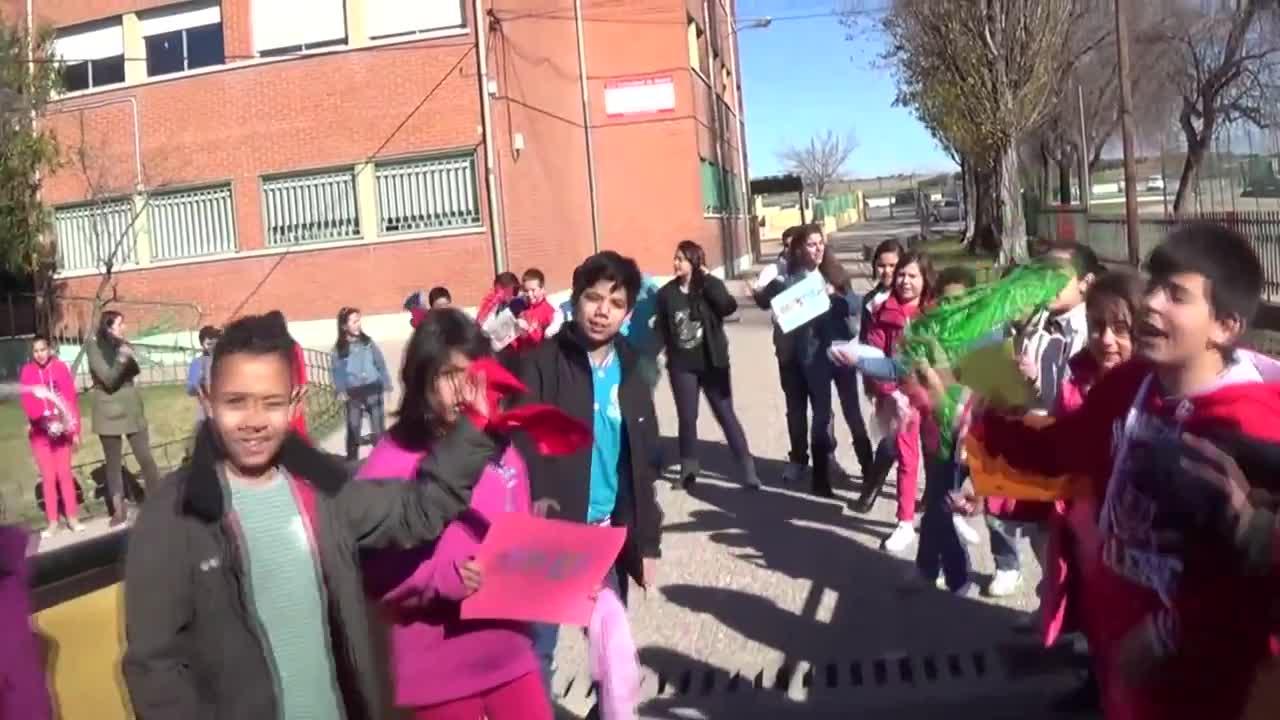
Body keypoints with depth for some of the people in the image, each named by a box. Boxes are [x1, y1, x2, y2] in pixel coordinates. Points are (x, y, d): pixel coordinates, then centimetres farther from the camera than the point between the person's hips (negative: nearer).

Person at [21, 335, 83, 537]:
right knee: (48, 476, 5)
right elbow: (27, 403, -8)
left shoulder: (60, 367, -4)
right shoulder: (27, 371, -3)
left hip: (61, 430, 0)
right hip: (39, 432, 0)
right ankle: (52, 522, 11)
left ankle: (72, 518, 14)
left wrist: (76, 430, -4)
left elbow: (72, 399, -3)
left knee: (64, 473, 6)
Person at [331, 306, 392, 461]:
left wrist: (386, 384, -2)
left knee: (378, 427, 6)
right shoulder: (339, 349, -2)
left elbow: (380, 364, 3)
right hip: (354, 394, -1)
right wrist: (341, 390, -16)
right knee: (353, 428, 4)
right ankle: (351, 460, 17)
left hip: (373, 390, 1)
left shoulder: (368, 342, 1)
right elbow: (336, 371, -3)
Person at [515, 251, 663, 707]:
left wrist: (648, 541, 9)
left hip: (611, 533, 4)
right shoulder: (543, 363, -9)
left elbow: (644, 464, 9)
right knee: (539, 644, 6)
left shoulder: (629, 370, 6)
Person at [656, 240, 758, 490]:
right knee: (687, 417, 7)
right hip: (681, 364, 2)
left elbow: (729, 307, -21)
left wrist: (708, 279, -17)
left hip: (712, 362, -2)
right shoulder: (667, 292, 2)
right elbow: (661, 327, 7)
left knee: (726, 415, 2)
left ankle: (747, 468, 8)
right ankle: (689, 467, 23)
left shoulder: (711, 286, -3)